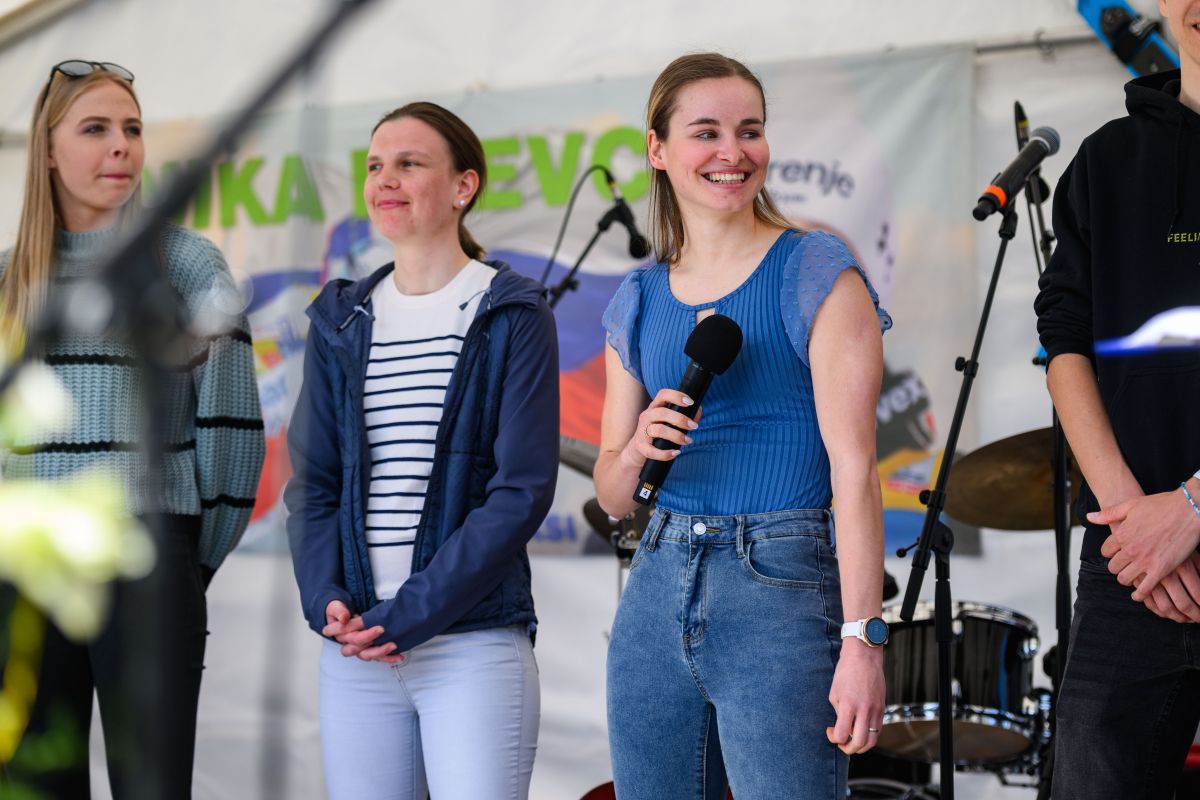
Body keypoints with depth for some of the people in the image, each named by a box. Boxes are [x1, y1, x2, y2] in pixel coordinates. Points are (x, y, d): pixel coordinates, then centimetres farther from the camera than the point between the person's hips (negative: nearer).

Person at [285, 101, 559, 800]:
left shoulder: (512, 315, -1)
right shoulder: (341, 322, 13)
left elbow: (523, 489, -7)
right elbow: (313, 480, 11)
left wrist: (412, 613, -13)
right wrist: (327, 601, -7)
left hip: (476, 641, -4)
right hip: (354, 645, 4)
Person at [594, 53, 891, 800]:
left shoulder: (816, 275, -3)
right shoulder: (638, 303, 12)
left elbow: (853, 464, -11)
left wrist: (862, 640, -19)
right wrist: (635, 452, -8)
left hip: (778, 592, -5)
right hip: (657, 591, 5)